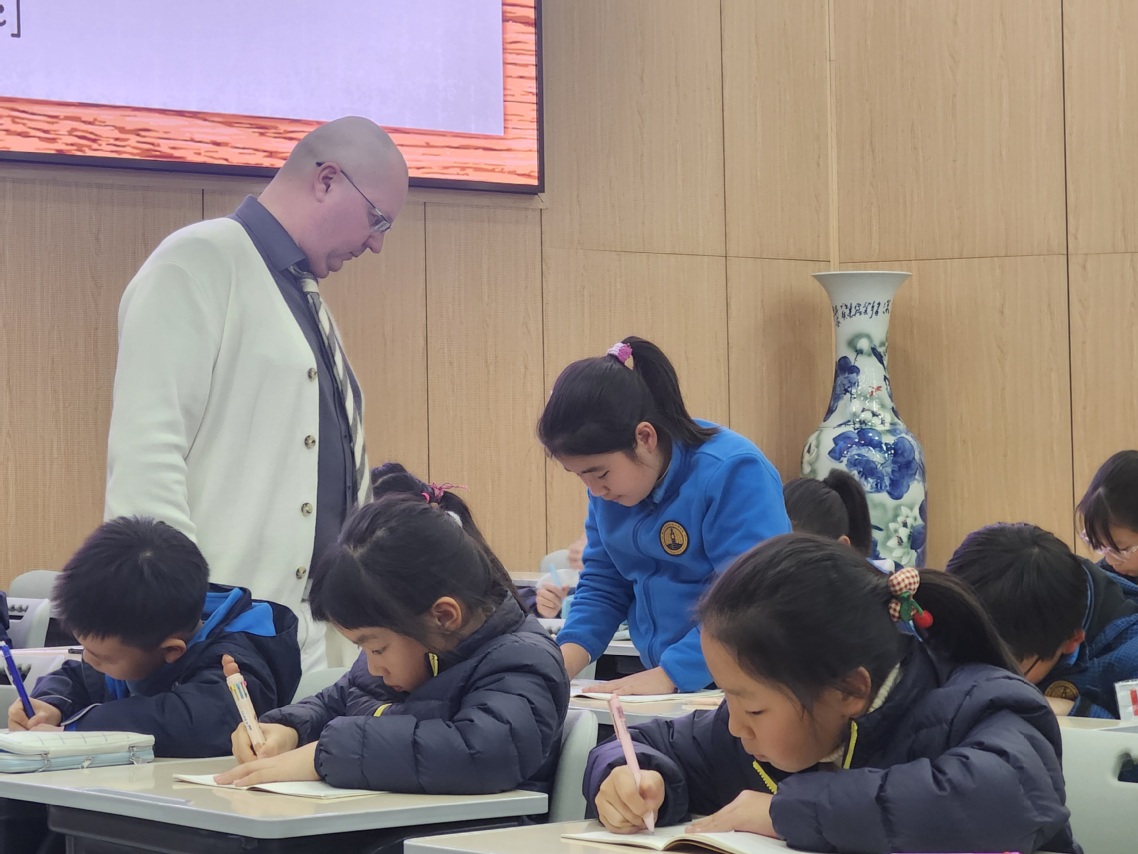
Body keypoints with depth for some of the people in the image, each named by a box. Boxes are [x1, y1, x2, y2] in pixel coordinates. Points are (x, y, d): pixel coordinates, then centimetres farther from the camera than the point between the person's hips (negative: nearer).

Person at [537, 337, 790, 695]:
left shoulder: (733, 474, -15)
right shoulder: (610, 475, 7)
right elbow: (602, 583, 13)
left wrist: (668, 674, -24)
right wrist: (566, 658, -3)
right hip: (665, 691, 6)